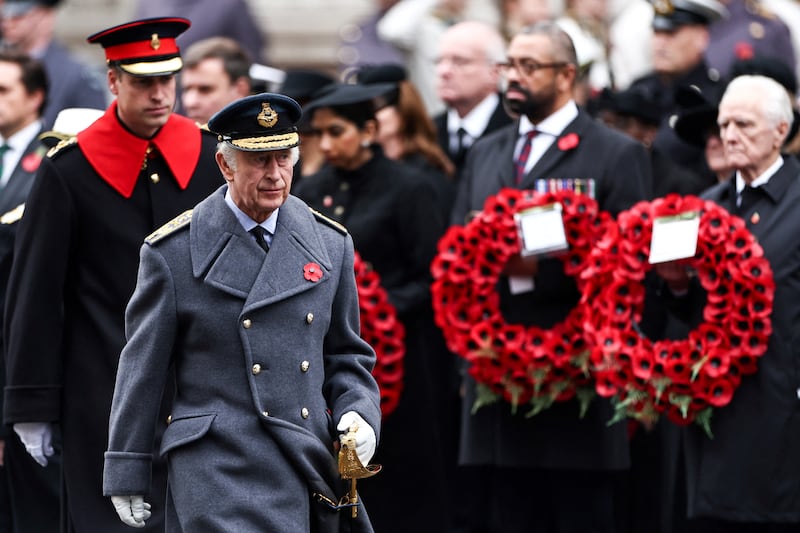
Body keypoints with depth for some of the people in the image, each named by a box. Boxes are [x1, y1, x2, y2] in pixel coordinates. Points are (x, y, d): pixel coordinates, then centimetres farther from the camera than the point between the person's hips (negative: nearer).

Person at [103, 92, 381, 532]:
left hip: (311, 460, 5)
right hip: (219, 470, -5)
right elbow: (142, 368, 2)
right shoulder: (173, 251, -1)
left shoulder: (330, 244, 10)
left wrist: (358, 414, -2)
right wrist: (126, 475, 3)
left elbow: (347, 356, 18)